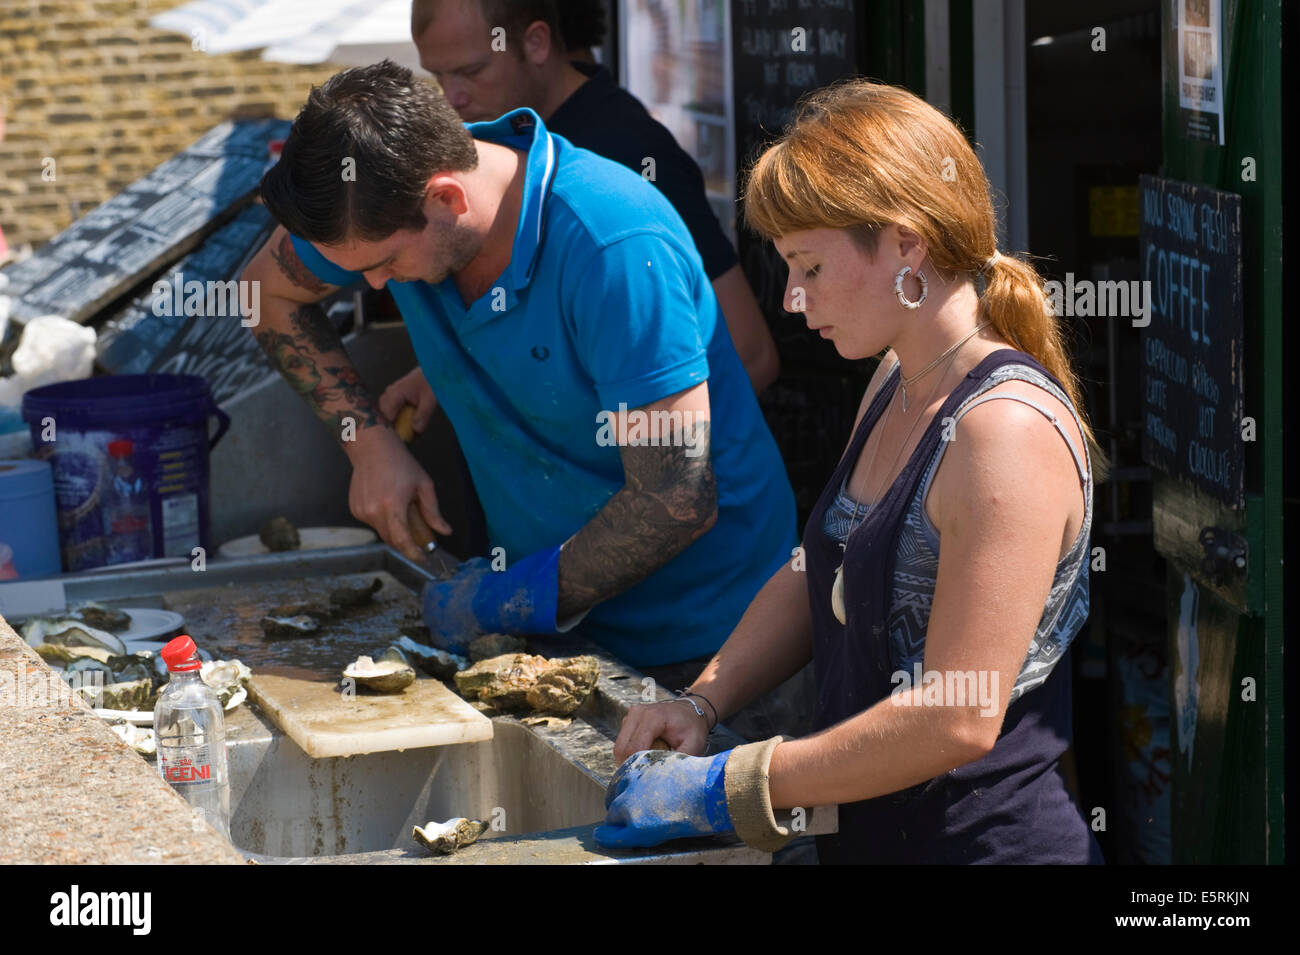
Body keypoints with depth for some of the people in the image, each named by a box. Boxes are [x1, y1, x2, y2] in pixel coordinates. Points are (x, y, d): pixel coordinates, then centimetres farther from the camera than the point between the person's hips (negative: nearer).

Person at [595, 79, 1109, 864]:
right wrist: (702, 703, 2)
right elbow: (820, 578, 19)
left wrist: (722, 789, -18)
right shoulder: (894, 386, 8)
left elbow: (957, 722, -24)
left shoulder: (1006, 431, -21)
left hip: (987, 841, -8)